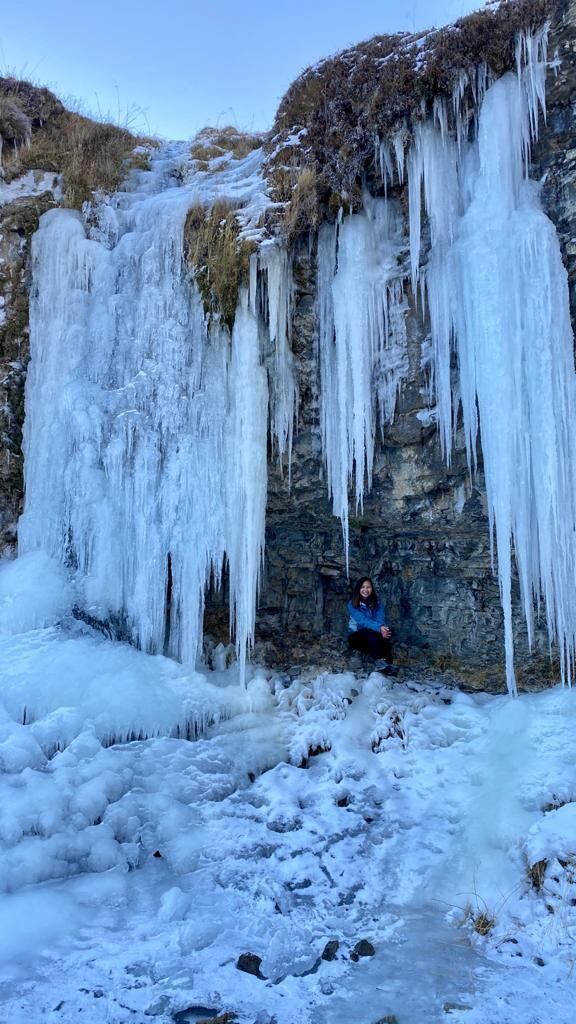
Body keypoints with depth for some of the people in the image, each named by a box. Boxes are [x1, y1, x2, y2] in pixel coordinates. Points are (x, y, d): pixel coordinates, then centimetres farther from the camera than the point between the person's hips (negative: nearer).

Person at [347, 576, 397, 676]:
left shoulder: (377, 603, 5)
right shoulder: (353, 604, -7)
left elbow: (381, 620, -12)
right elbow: (362, 621, -23)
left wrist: (383, 629, -37)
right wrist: (379, 627, -40)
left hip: (373, 638, 3)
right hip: (357, 636, -3)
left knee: (385, 632, -32)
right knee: (370, 631, -36)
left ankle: (388, 663, -49)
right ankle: (380, 661, -52)